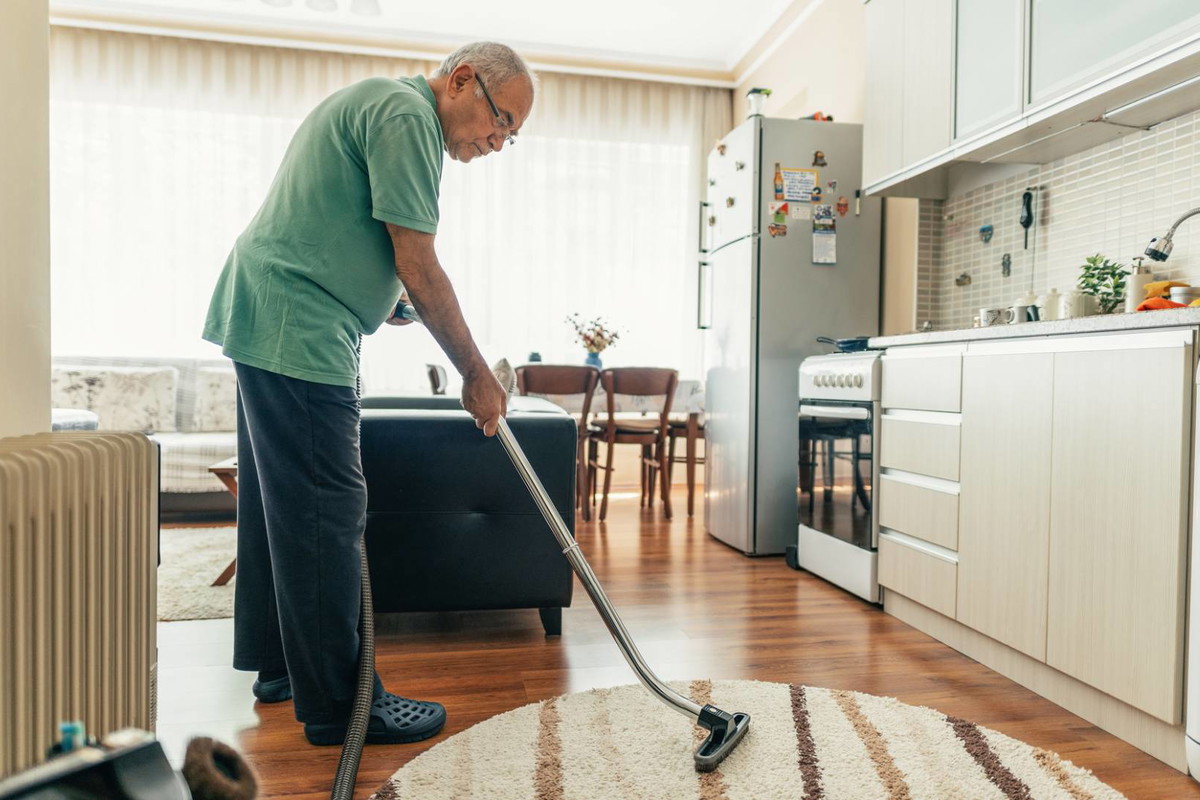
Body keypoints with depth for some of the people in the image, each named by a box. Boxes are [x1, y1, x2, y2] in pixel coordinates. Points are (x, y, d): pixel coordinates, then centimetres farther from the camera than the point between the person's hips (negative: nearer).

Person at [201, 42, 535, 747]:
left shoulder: (379, 104, 21)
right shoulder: (408, 114, -12)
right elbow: (420, 268, -17)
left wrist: (380, 293, 15)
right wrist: (477, 375, -9)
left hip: (262, 320, 11)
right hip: (296, 331, -11)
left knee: (281, 504, 15)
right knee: (325, 514, -7)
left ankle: (279, 663, 29)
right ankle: (339, 705, 4)